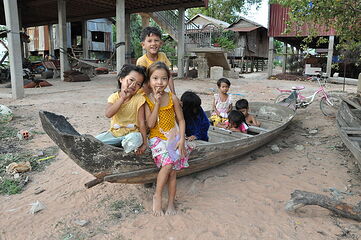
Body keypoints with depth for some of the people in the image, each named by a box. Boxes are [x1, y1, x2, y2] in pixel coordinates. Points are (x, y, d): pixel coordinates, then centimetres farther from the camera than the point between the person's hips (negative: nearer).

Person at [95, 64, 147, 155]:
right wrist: (122, 98, -24)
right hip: (114, 132, 3)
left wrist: (144, 143, -14)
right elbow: (108, 114, -21)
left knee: (135, 138, -36)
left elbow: (141, 122, -11)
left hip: (132, 133, -2)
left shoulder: (139, 99, -9)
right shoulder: (114, 97, -2)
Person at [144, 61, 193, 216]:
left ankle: (171, 203, 12)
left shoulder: (172, 98, -1)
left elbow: (181, 120, 4)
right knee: (168, 164, -24)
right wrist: (157, 103, -17)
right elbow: (150, 124, -13)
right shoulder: (147, 100, -5)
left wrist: (182, 139, -7)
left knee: (172, 171, -5)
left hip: (173, 138, 2)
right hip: (157, 138, -2)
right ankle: (157, 196, -4)